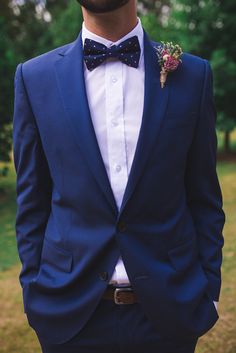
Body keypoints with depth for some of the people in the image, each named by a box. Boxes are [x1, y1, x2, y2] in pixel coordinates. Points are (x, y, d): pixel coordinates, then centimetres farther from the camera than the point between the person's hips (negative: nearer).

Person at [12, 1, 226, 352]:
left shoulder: (193, 74, -1)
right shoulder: (34, 76, -1)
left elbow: (205, 198, 2)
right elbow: (32, 201, 3)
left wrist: (210, 290, 0)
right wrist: (33, 291, 2)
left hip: (170, 309, 1)